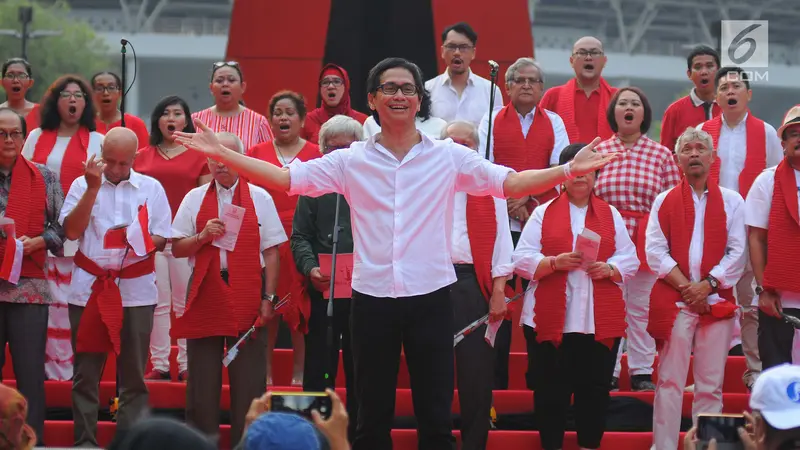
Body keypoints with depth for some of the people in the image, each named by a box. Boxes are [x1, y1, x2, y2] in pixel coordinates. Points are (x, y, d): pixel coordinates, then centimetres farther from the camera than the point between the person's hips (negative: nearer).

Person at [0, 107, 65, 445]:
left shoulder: (43, 177, 8)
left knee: (31, 372, 0)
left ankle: (33, 440, 5)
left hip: (30, 287, 0)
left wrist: (38, 242, -9)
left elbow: (64, 226, 7)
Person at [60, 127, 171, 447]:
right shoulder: (82, 184, 3)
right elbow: (71, 231, -8)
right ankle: (84, 441, 7)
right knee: (86, 371, 2)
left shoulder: (151, 188, 6)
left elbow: (162, 237, 7)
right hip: (89, 288, 0)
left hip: (136, 290, 1)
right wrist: (93, 188, -14)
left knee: (133, 373, 2)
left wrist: (141, 241, -15)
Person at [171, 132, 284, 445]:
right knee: (203, 379, 5)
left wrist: (267, 298, -5)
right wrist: (203, 236, -11)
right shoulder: (195, 199, 8)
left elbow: (271, 252, 1)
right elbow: (177, 249, 7)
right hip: (206, 293, 1)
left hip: (247, 296, -1)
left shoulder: (260, 198, 4)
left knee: (248, 379, 1)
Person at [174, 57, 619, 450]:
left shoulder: (449, 156, 1)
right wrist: (222, 153, -8)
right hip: (372, 299, 1)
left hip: (430, 298, -1)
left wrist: (570, 170, -15)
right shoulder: (352, 160, 3)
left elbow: (509, 182, -3)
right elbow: (286, 178, 1)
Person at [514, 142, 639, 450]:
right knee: (551, 389, -1)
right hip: (550, 318, -1)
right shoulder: (543, 213, 7)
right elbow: (522, 260, -1)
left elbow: (630, 260, 7)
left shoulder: (611, 214, 13)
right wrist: (555, 262, -17)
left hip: (601, 320, 1)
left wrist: (607, 269, -13)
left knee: (595, 388, 1)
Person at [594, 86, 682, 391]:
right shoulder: (597, 152, 6)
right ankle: (607, 372, 7)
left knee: (641, 308, 4)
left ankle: (641, 373, 11)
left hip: (647, 241, 0)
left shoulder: (661, 155, 5)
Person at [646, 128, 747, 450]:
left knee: (711, 385, 2)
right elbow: (655, 251, 0)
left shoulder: (731, 202, 7)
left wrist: (707, 285, -10)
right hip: (673, 302, 0)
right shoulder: (664, 201, 7)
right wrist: (685, 286, -10)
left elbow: (737, 253, 1)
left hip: (716, 300, 0)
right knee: (670, 381, -1)